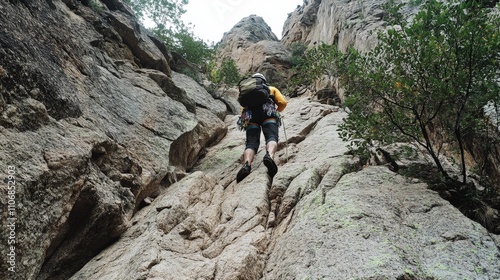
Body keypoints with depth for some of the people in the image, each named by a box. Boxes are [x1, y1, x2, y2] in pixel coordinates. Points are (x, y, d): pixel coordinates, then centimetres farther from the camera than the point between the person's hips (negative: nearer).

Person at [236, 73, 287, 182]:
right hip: (267, 112, -2)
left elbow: (243, 110, 26)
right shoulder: (271, 89, 35)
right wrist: (276, 111, 39)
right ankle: (269, 156, -52)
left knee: (251, 142, -9)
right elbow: (283, 103, 21)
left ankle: (247, 164, -39)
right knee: (271, 137, -18)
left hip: (249, 114, 2)